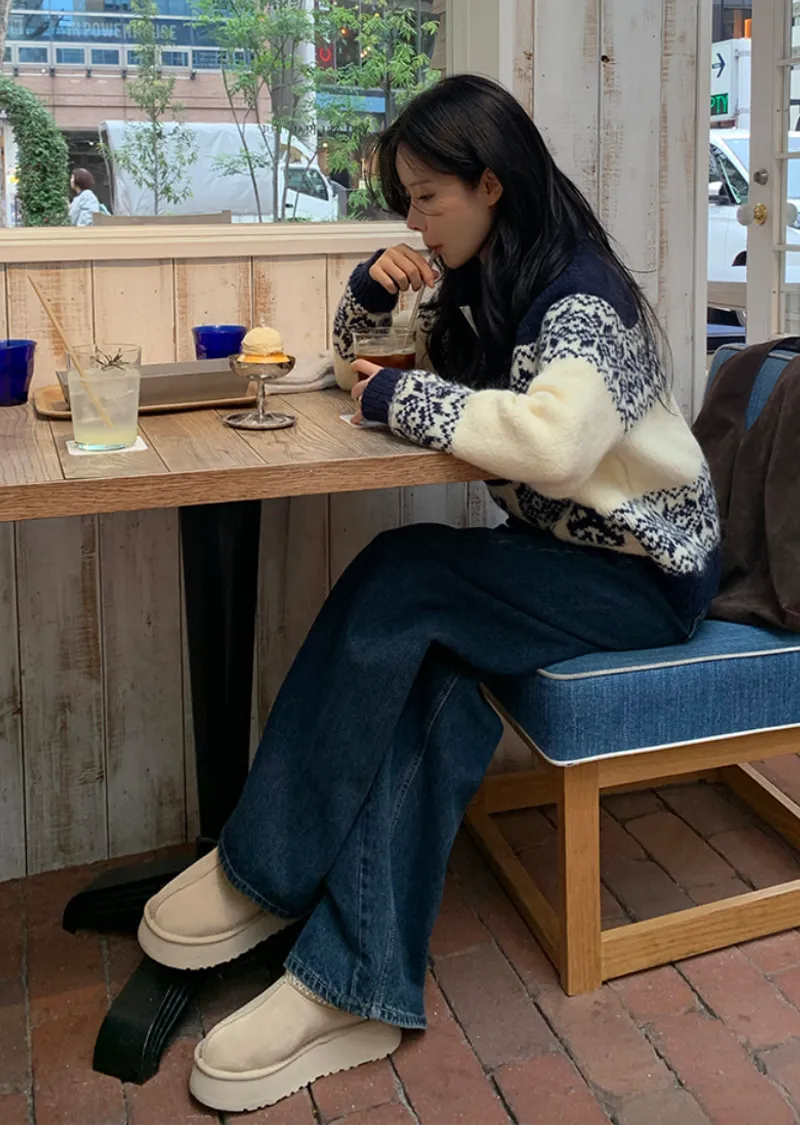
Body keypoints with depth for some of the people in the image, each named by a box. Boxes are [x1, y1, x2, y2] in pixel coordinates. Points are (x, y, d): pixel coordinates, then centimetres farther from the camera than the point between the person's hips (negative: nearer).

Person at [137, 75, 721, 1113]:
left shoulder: (582, 296, -18)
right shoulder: (482, 282, 8)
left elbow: (552, 441, -39)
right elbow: (361, 361, 23)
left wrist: (402, 398, -24)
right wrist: (373, 290, 0)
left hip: (644, 570, -7)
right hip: (551, 553, 7)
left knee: (401, 581, -27)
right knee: (431, 685, -24)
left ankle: (262, 875, -14)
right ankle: (353, 992, -24)